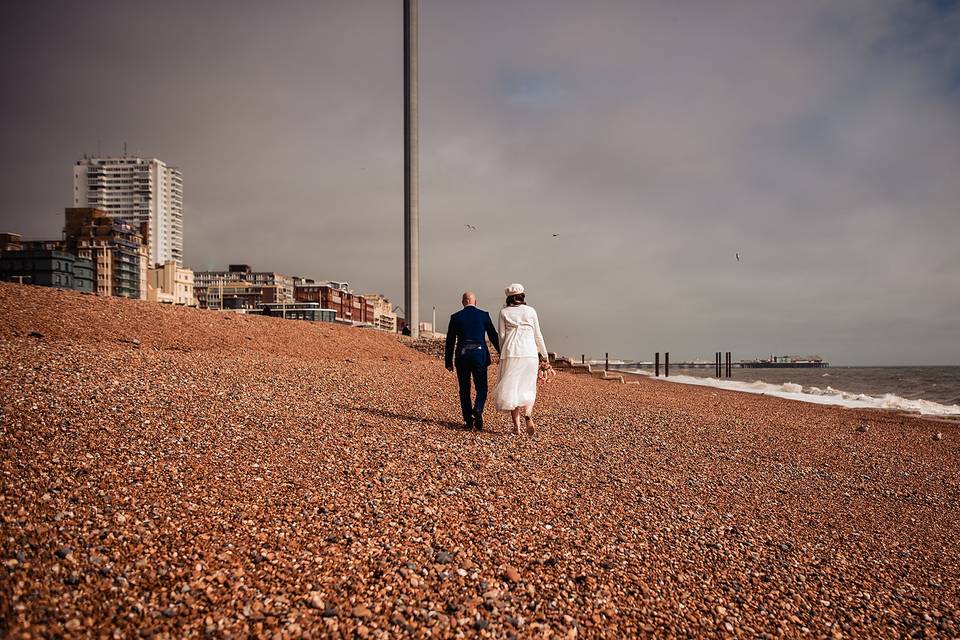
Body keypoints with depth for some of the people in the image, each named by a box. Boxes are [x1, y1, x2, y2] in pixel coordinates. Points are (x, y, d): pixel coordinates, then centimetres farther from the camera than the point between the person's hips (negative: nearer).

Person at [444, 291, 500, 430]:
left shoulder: (455, 317, 3)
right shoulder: (483, 315, 2)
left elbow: (450, 341, 4)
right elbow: (493, 336, 5)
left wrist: (448, 362, 10)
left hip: (462, 356, 1)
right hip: (480, 355, -1)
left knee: (464, 390, 10)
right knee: (481, 388, 8)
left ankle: (468, 420, 7)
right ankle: (477, 410, -19)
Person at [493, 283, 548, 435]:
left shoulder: (504, 312, 4)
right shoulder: (531, 311, 7)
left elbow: (501, 336, 4)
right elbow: (537, 335, 9)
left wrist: (502, 354, 15)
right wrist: (543, 354, 18)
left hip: (511, 354, -1)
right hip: (530, 353, 1)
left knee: (511, 388, 4)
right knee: (528, 388, 11)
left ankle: (516, 426, -1)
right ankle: (528, 414, -16)